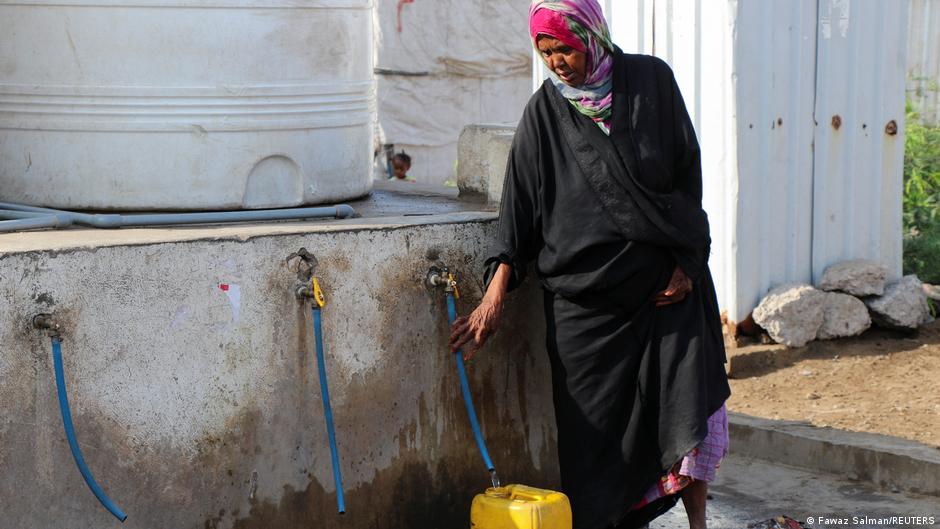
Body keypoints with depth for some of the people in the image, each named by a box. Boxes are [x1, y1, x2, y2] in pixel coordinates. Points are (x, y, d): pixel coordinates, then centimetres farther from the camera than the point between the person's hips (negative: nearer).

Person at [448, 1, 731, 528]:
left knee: (689, 403, -5)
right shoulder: (545, 111, 1)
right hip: (584, 296, 0)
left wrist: (686, 261, -1)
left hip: (667, 283, 0)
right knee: (597, 427, 1)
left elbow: (688, 170, 4)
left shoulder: (651, 80, 0)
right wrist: (494, 298, -8)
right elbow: (520, 210, -1)